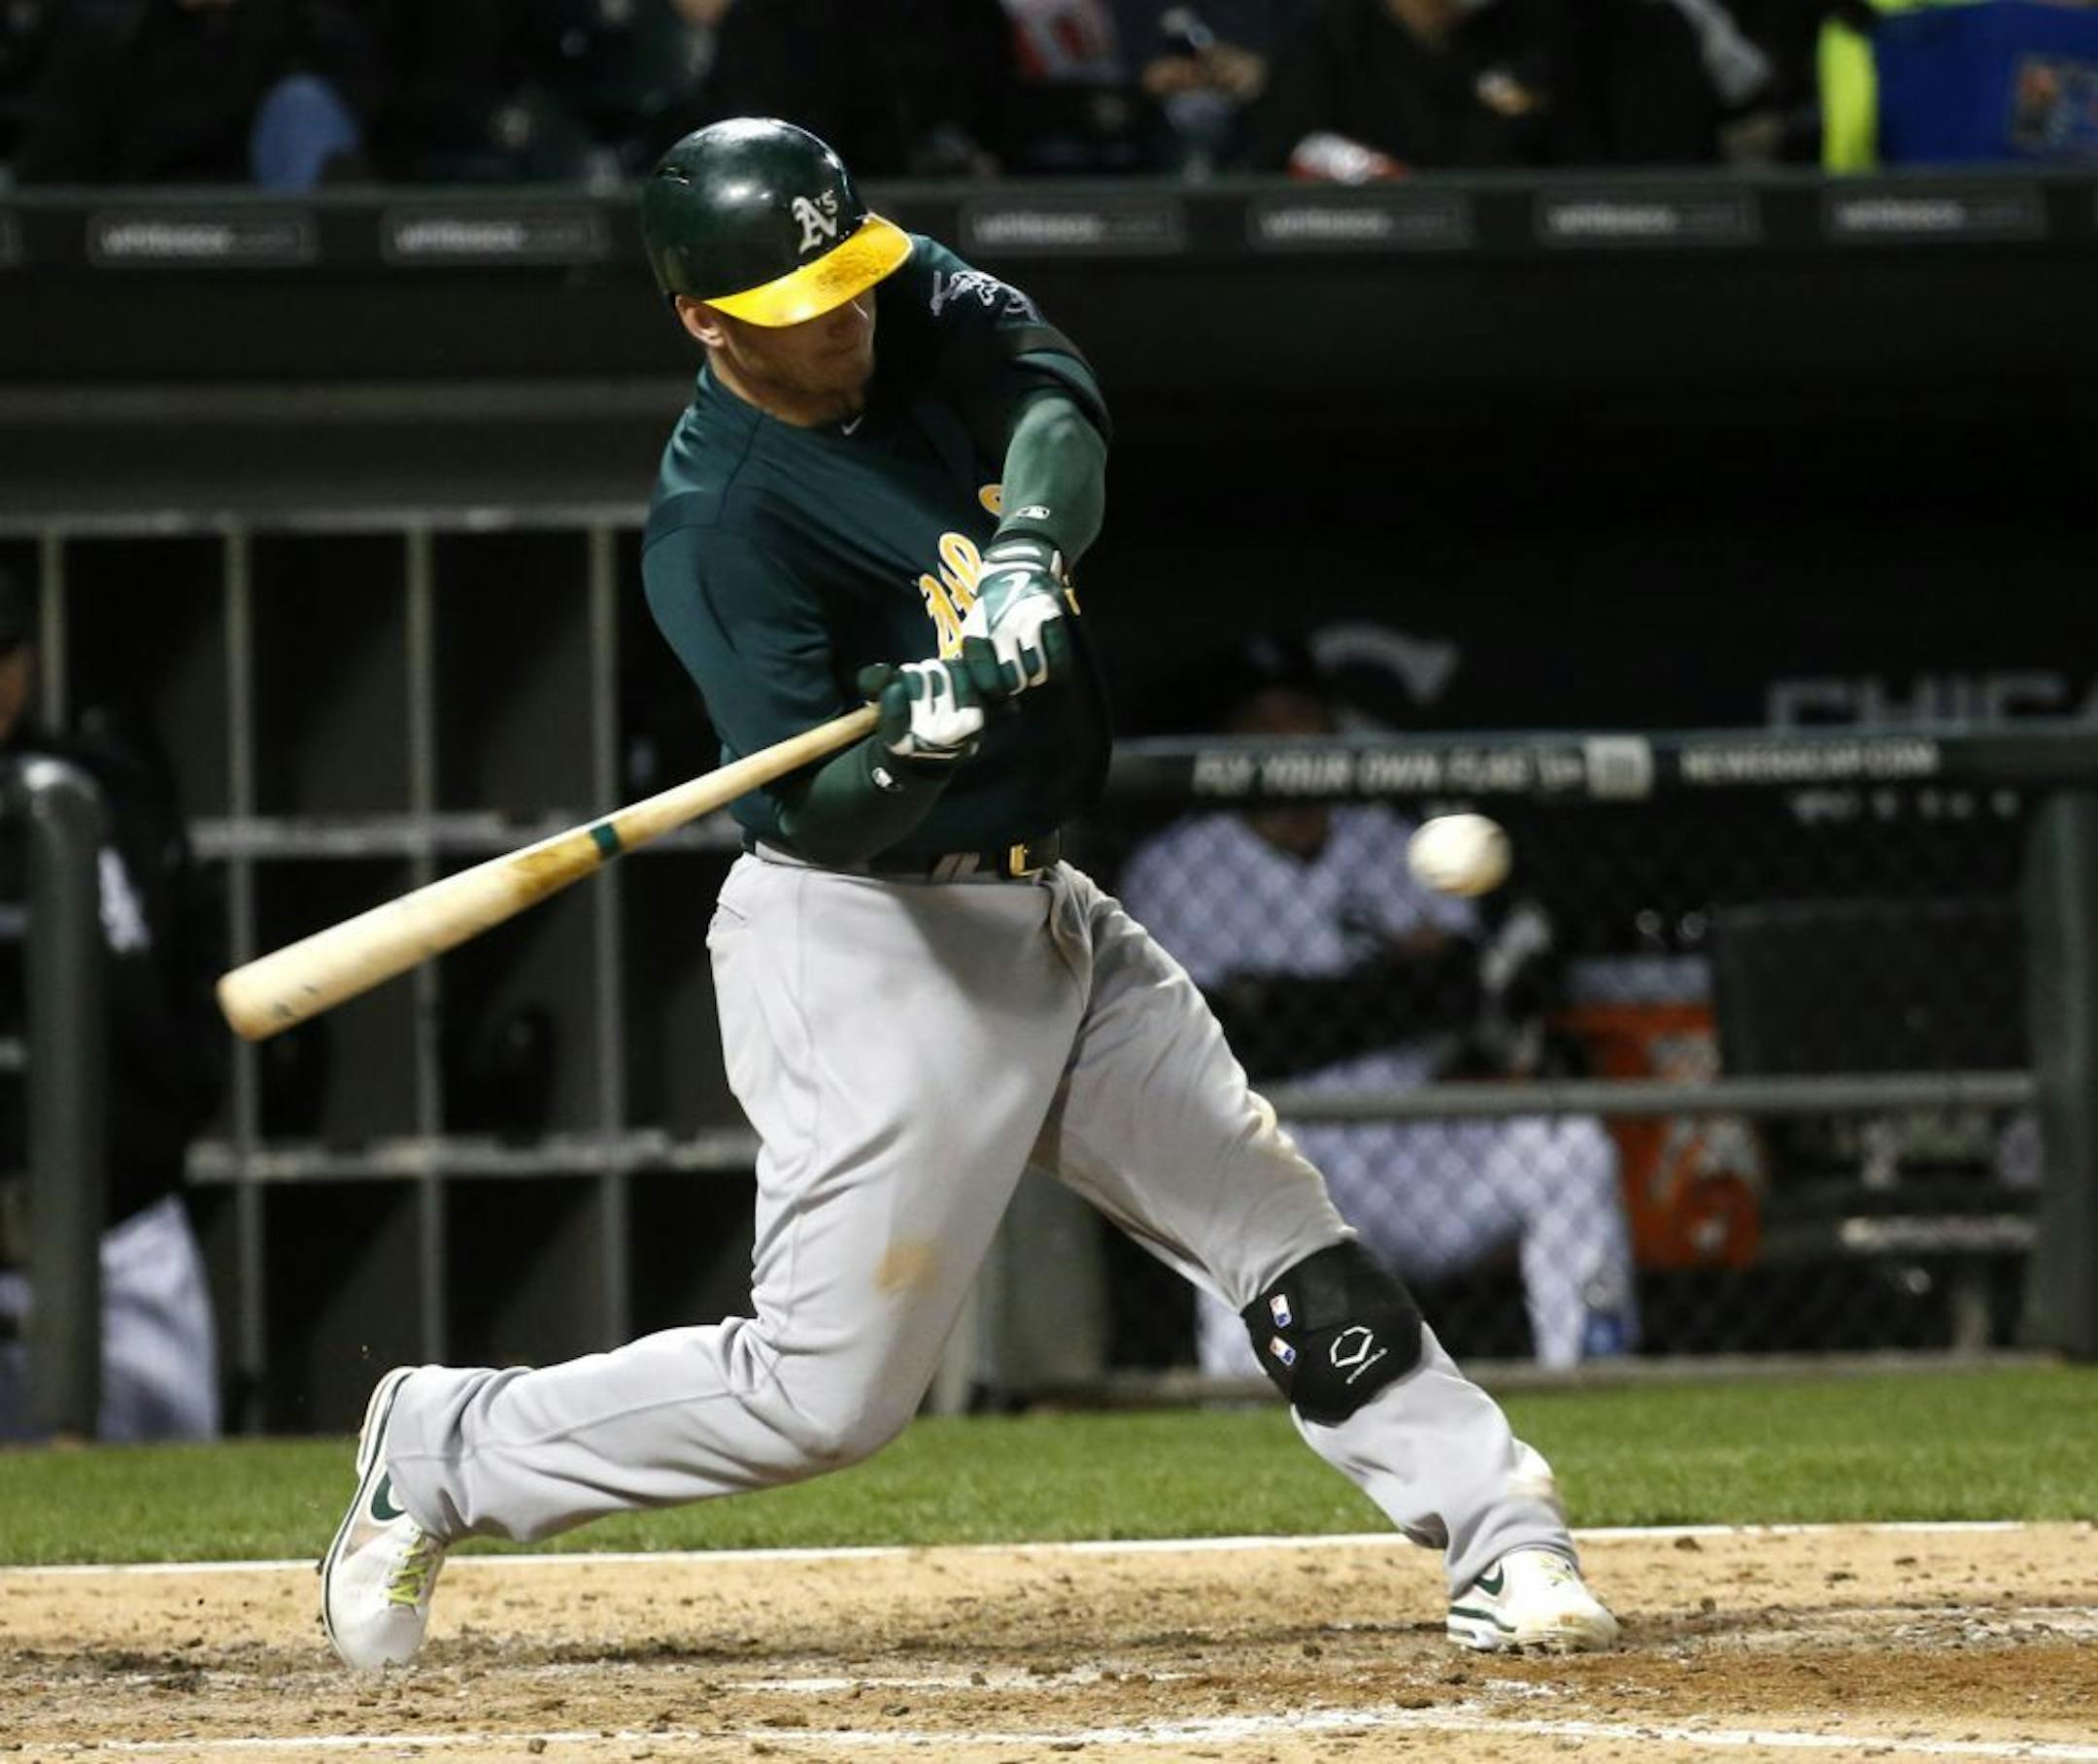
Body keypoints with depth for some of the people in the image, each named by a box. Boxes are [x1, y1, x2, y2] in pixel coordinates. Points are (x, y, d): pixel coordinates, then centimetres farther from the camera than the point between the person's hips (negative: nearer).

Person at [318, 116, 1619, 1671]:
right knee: (826, 1395, -5)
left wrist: (1028, 543, -38)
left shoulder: (916, 304, 0)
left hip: (1040, 916, 8)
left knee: (1289, 1241, 7)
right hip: (867, 948, -8)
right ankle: (447, 1450, 11)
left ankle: (1503, 1536, 12)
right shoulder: (722, 526, -21)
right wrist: (921, 733, -46)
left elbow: (1055, 399, -19)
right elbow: (822, 817, -26)